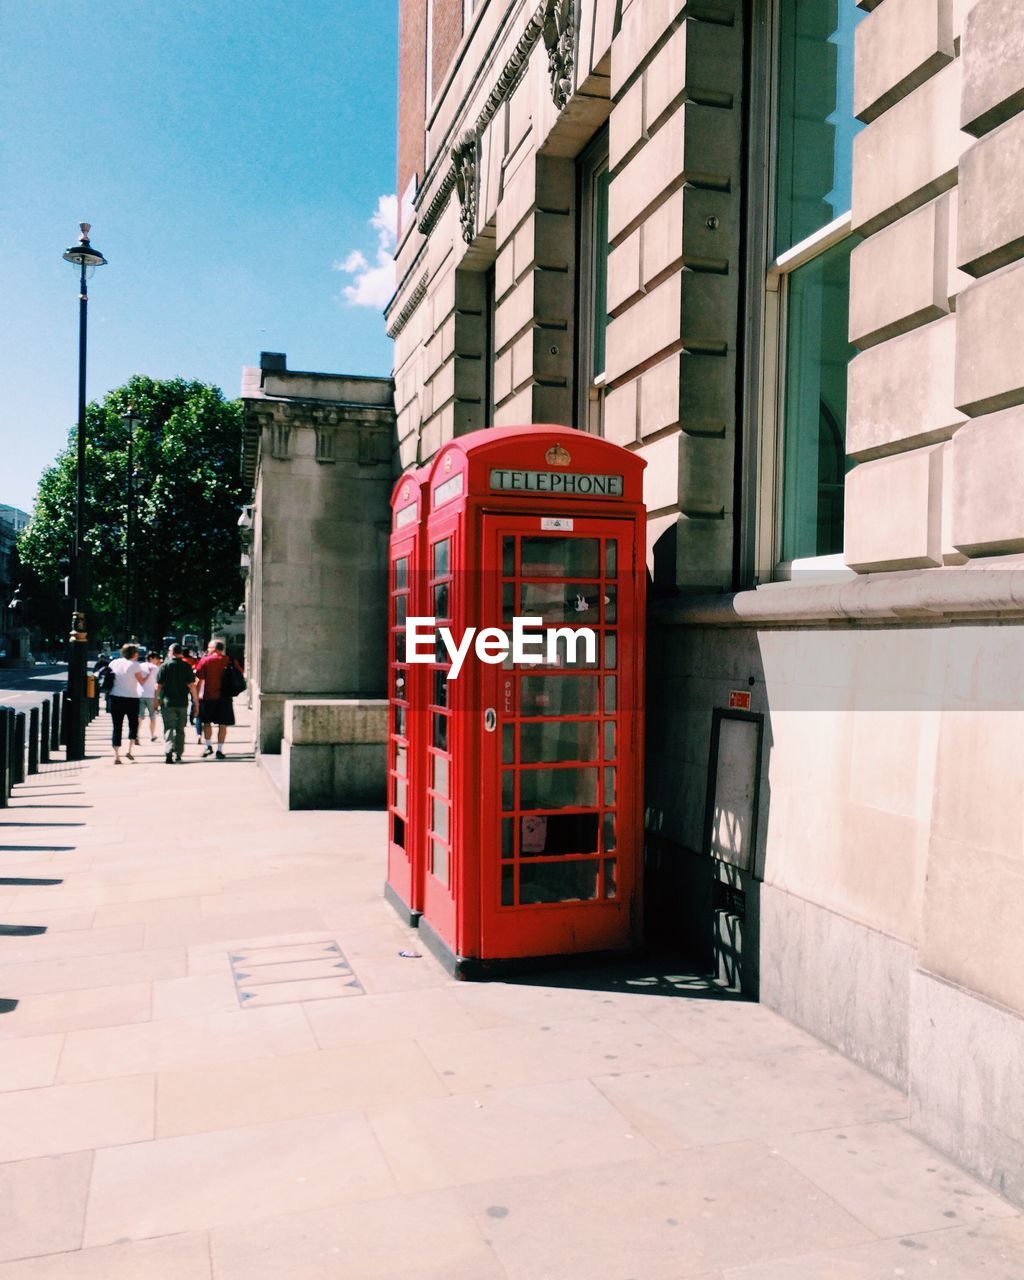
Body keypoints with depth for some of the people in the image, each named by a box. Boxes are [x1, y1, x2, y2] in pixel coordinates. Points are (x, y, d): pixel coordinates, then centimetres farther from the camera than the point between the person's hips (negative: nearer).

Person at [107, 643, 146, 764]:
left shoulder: (114, 662, 5)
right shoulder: (134, 665, -7)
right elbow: (142, 682, -5)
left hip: (115, 698, 3)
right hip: (131, 698, -3)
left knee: (117, 727, 4)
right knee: (133, 724, 16)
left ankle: (116, 755, -2)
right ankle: (129, 750, 5)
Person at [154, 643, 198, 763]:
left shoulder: (164, 666, -4)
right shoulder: (186, 666, -1)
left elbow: (158, 686, -4)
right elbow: (191, 685, -5)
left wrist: (156, 700, 5)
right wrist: (196, 700, 1)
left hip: (167, 702, -2)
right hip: (182, 702, 2)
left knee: (168, 728, 0)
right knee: (180, 729, 13)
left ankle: (169, 752, -19)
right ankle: (178, 755, 17)